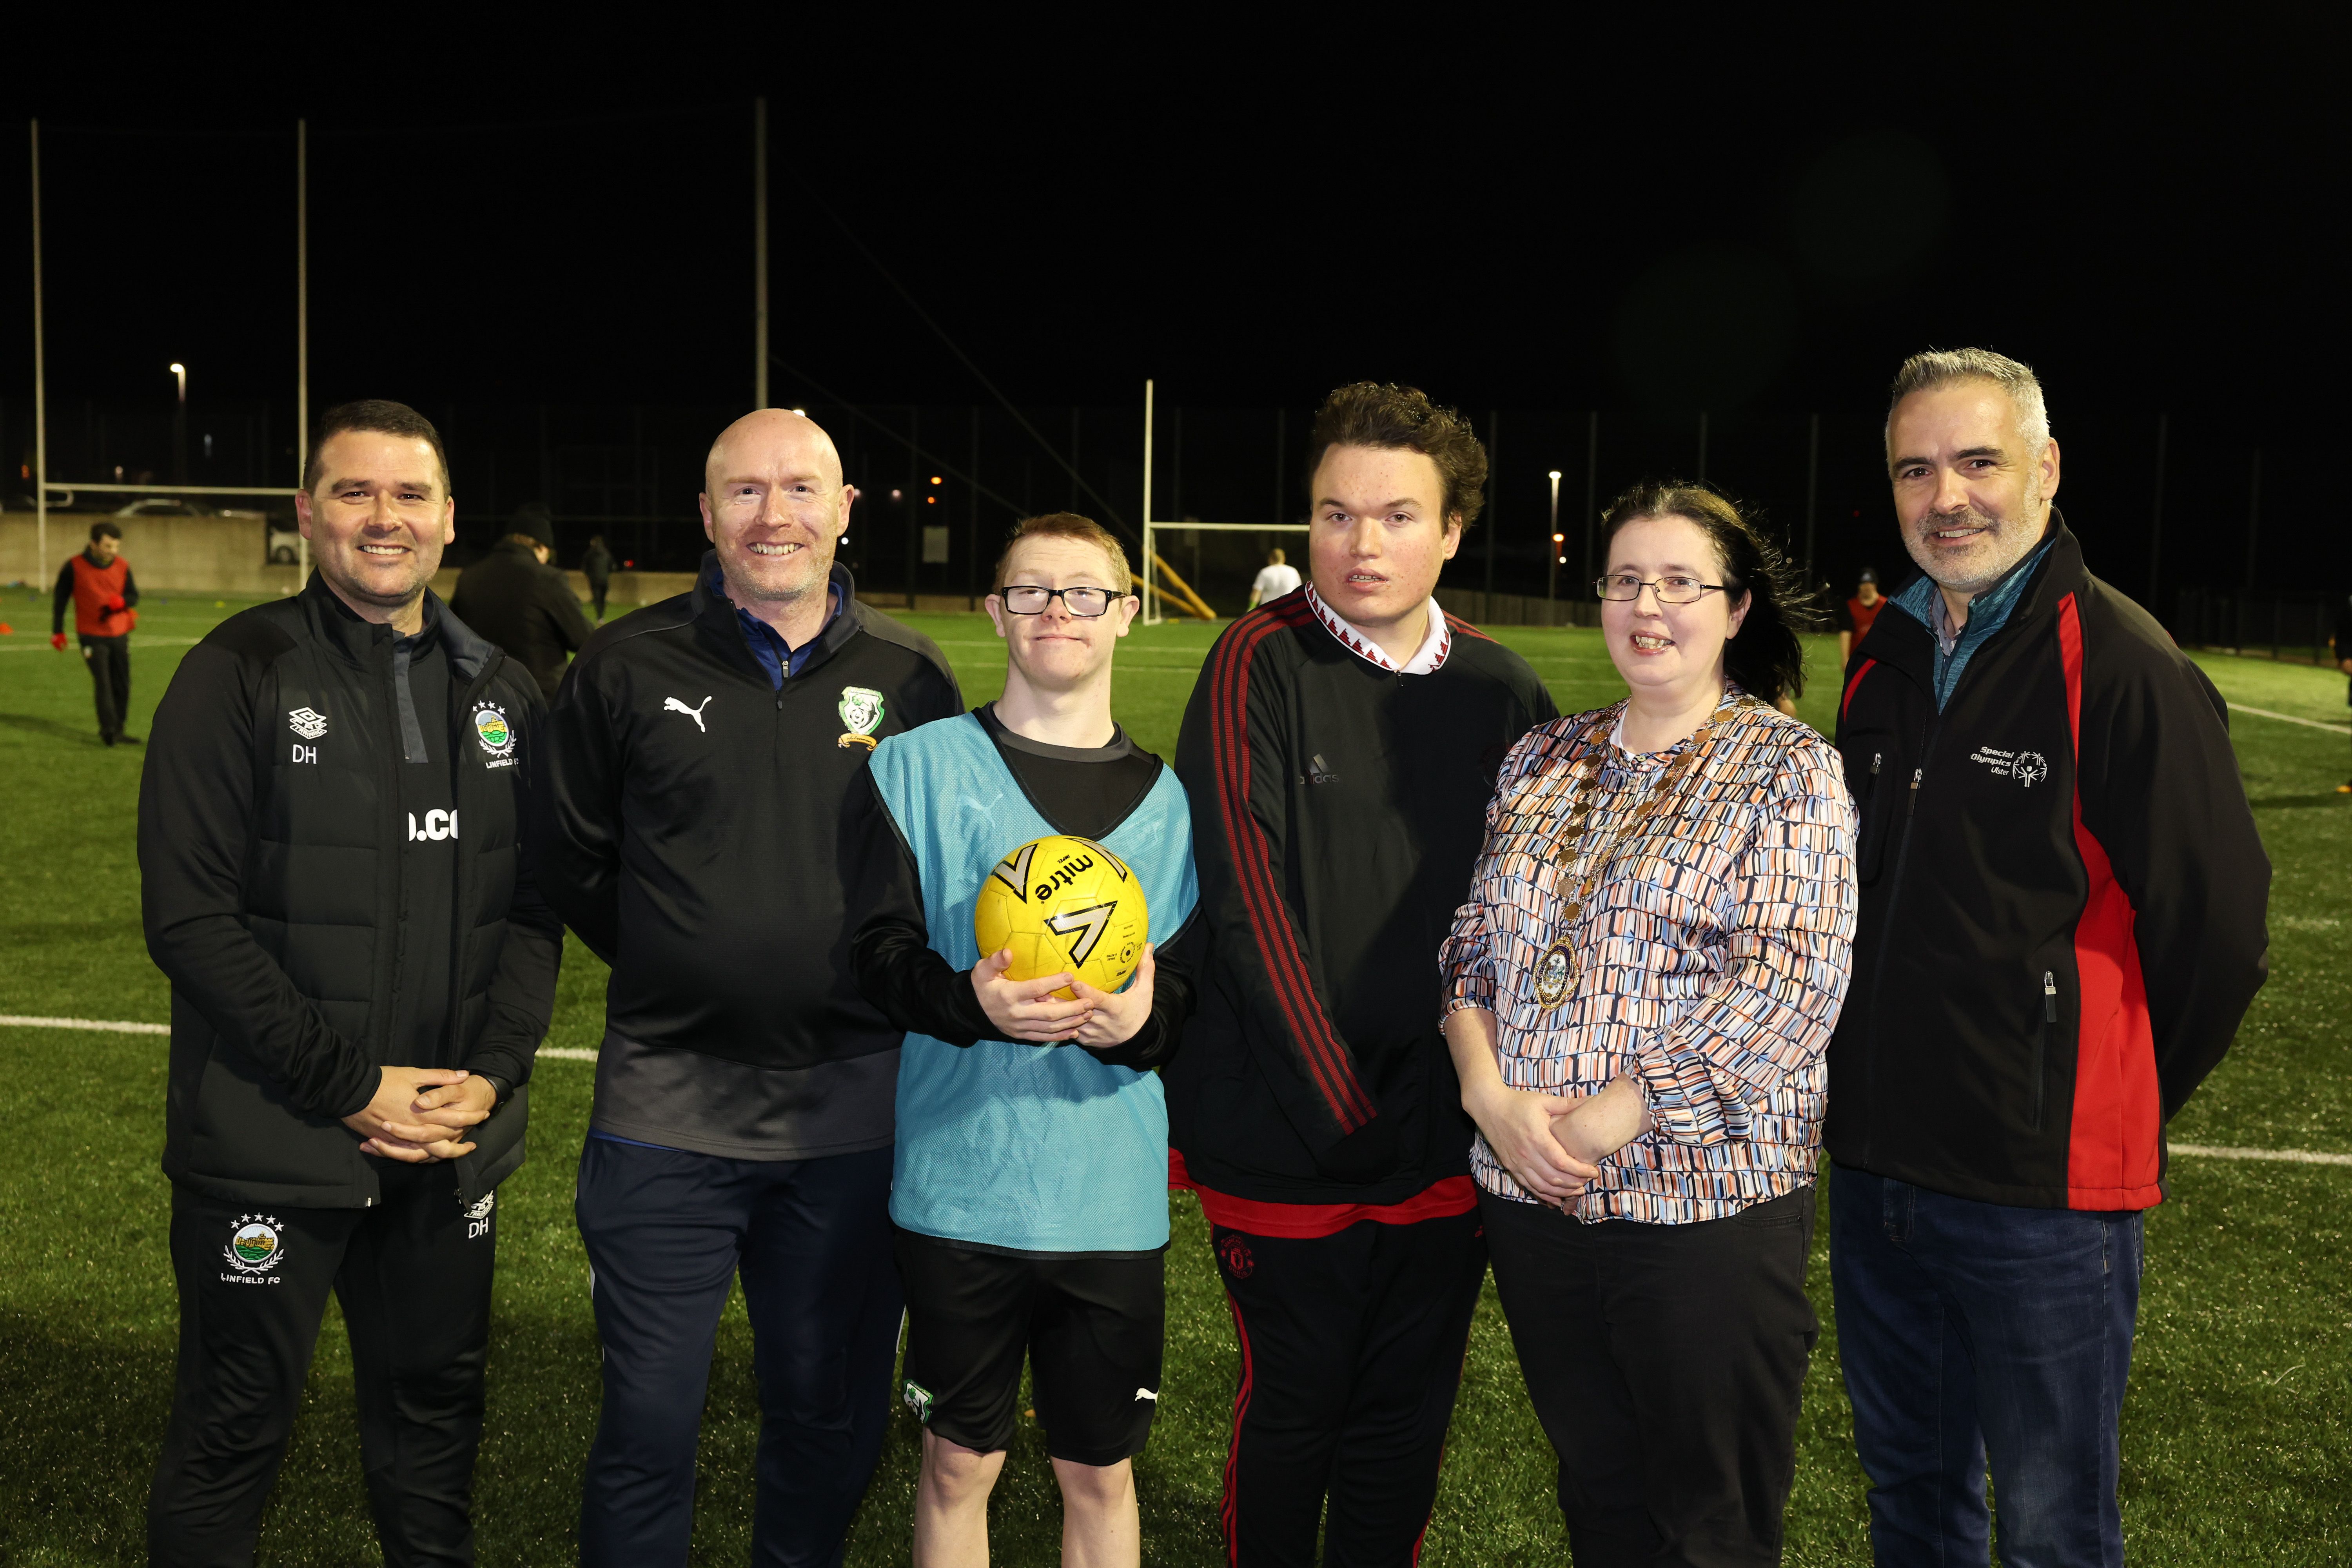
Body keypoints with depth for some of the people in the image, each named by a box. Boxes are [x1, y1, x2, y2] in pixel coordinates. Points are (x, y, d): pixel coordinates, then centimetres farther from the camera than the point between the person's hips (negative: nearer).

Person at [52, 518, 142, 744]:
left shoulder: (122, 566, 1)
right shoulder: (75, 567, -8)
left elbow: (134, 596, 7)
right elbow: (60, 599, 3)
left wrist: (121, 601, -18)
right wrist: (57, 631, 5)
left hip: (119, 634, 4)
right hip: (92, 636, -4)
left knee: (122, 684, 7)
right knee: (103, 682, -15)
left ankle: (118, 730, 17)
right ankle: (108, 727, -15)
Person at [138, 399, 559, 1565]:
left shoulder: (499, 693, 8)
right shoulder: (239, 674, -6)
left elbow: (533, 910, 8)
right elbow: (190, 917, -12)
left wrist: (491, 1074, -7)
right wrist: (350, 1085, -16)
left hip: (454, 1148, 4)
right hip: (267, 1149, -4)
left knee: (434, 1420, 17)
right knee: (233, 1430, 8)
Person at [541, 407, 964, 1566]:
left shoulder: (910, 677, 1)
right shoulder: (627, 666, -1)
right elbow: (573, 862, 9)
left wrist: (879, 981, 2)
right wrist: (677, 968, 8)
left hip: (853, 1114, 1)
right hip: (667, 1111, -1)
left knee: (830, 1423, 15)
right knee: (648, 1425, 7)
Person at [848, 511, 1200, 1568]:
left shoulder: (1166, 798, 7)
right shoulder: (924, 766, 1)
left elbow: (1199, 986, 5)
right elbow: (878, 952, -3)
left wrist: (1146, 1020, -18)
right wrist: (973, 1002, -23)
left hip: (1113, 1192, 2)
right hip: (960, 1186, -1)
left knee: (1100, 1473, 12)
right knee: (960, 1462, 12)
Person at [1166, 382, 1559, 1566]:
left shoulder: (1500, 691, 4)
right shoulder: (1259, 667, -8)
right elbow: (1246, 904, -15)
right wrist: (1340, 1108, -17)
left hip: (1449, 1143, 4)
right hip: (1287, 1143, -3)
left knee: (1408, 1423, 15)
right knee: (1293, 1410, 11)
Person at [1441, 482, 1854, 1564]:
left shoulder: (1789, 769, -5)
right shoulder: (1543, 760, 10)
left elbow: (1785, 980, -15)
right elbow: (1473, 942, 9)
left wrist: (1604, 1121, -18)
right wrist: (1491, 1096, -9)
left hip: (1706, 1205, -4)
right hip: (1531, 1197, 5)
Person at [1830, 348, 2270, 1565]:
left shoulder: (2123, 667, -15)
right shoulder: (1884, 663, 7)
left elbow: (2216, 937, -12)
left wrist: (2113, 1106, -1)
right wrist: (1875, 1084, 12)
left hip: (2045, 1191, -6)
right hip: (1874, 1171, 6)